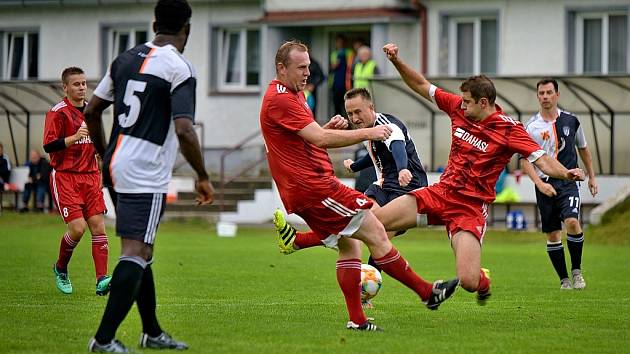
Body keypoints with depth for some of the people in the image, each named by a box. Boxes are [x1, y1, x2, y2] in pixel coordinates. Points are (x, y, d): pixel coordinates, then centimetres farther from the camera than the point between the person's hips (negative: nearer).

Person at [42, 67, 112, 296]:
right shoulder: (57, 112, -7)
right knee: (77, 228, -15)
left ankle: (102, 281, -11)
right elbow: (48, 146, -16)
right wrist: (75, 137, -27)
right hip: (65, 177, -6)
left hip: (89, 176, 6)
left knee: (98, 226, -7)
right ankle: (60, 269, 12)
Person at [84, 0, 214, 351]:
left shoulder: (126, 59, 11)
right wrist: (203, 177, -8)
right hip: (147, 175, -8)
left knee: (141, 249, 18)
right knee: (136, 252, -8)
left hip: (117, 165, 8)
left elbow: (91, 112, 15)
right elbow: (184, 131, -20)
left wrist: (105, 156, 27)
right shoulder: (180, 68, -11)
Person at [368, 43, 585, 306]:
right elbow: (422, 86, 12)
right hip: (440, 193, 5)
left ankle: (483, 280, 21)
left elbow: (542, 160, -19)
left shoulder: (509, 129, -12)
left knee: (468, 281, -18)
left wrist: (565, 173, -38)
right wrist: (396, 61, 1)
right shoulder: (458, 108, 2)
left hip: (470, 207, -5)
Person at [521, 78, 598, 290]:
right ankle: (564, 279, 14)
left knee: (572, 222, -22)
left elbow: (583, 148, 21)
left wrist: (591, 176, 23)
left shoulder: (571, 121, 6)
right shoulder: (531, 127, -1)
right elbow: (526, 161, -5)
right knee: (552, 235, 1)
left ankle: (576, 270, -5)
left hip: (568, 182, 0)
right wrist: (539, 183, -19)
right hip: (545, 185, 0)